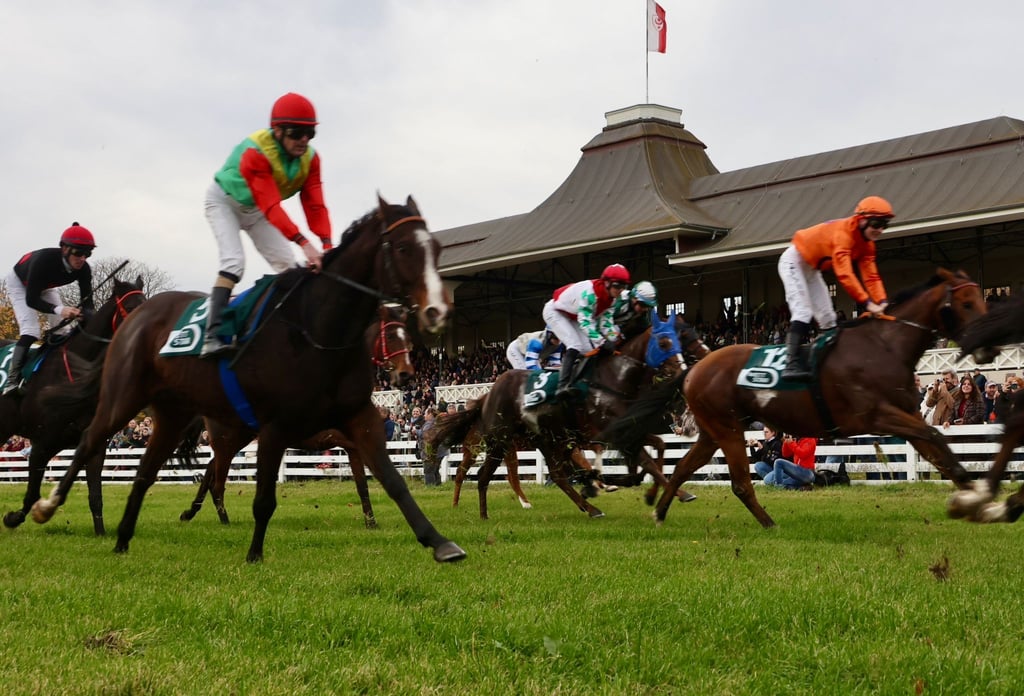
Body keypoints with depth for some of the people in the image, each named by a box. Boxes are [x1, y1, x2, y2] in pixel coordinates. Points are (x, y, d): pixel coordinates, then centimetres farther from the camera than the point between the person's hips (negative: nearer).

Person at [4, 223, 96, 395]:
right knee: (31, 330, -23)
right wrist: (59, 309, -57)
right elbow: (31, 300, -42)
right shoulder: (43, 260, -44)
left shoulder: (83, 269, -29)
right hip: (20, 283, -6)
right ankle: (12, 382, -26)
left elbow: (87, 301, -25)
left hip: (44, 287, 6)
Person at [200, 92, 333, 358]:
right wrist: (304, 243, -58)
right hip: (225, 201, -7)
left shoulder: (310, 158, -20)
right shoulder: (255, 153, -39)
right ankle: (213, 336, -30)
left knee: (287, 265, -3)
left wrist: (327, 244, -41)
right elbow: (271, 206, -48)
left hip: (256, 210, 7)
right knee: (234, 260, -24)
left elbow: (314, 204, -25)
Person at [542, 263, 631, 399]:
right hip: (555, 311, -9)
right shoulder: (590, 292, -37)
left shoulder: (613, 298, -10)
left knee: (588, 349, -1)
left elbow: (606, 321, -8)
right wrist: (601, 342, -45)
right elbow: (585, 321, -40)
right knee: (575, 345, -26)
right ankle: (562, 386, -33)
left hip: (572, 317, 9)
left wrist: (612, 340, -24)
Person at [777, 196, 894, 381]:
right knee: (803, 311, -23)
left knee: (828, 317, 7)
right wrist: (868, 302, -47)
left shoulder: (866, 244, -5)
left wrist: (882, 302, -26)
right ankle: (792, 364, -32)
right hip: (794, 261, -10)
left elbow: (871, 276, -9)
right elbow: (844, 274, -42)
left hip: (811, 268, 10)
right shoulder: (843, 232, -33)